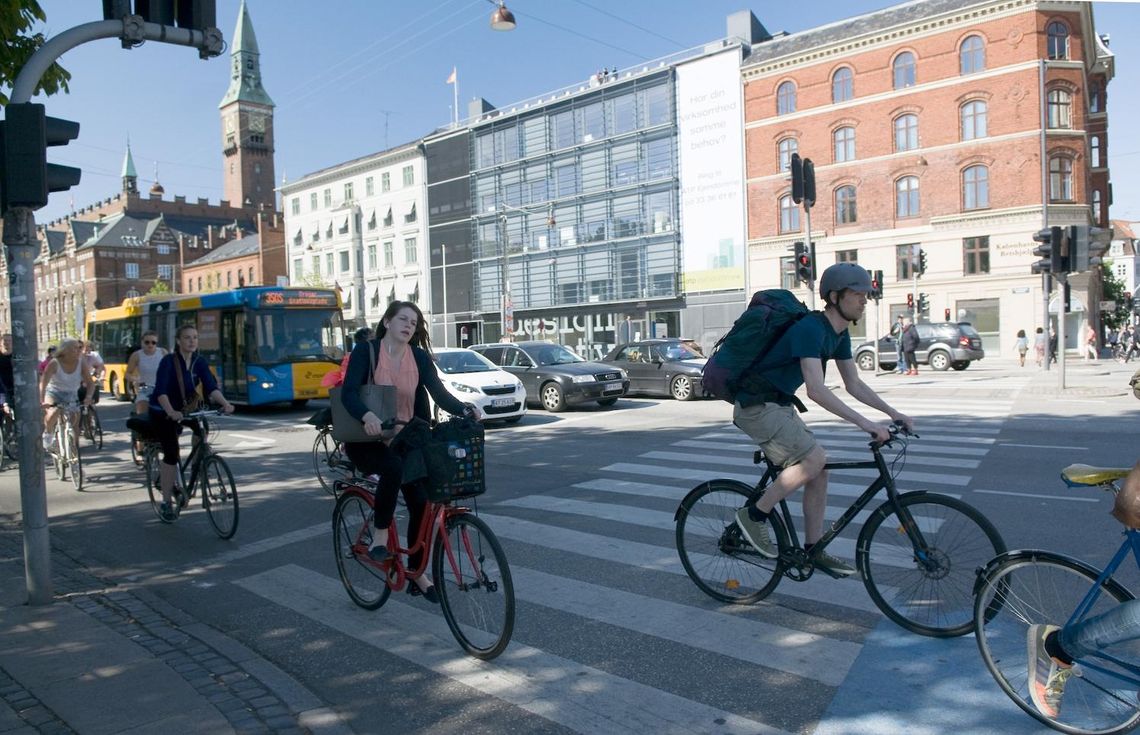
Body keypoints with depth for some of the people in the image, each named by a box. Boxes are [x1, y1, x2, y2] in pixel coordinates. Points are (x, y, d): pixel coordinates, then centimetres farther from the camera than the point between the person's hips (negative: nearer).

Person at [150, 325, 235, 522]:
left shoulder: (199, 362, -7)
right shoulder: (168, 361, -21)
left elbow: (211, 387, -16)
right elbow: (161, 391, -32)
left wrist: (225, 403, -33)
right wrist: (171, 412, -48)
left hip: (183, 410, 6)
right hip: (162, 412, -6)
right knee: (172, 454, -14)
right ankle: (166, 503, -2)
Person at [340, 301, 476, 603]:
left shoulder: (419, 357, 0)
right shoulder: (366, 351, -11)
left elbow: (439, 393, -11)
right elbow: (349, 393, -22)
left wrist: (464, 409, -31)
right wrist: (367, 415, -43)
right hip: (367, 440, -4)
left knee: (420, 503, -3)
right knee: (393, 468, -36)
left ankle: (417, 574, 13)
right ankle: (380, 535, -14)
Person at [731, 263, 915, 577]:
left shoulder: (839, 334, 7)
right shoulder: (810, 328, -24)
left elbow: (854, 384, 13)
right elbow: (816, 390, -32)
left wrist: (893, 413, 3)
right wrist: (865, 423, -34)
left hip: (781, 406, 10)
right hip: (757, 406, -10)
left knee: (818, 474, 5)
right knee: (814, 458, -22)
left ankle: (814, 551, 16)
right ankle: (754, 515, -7)